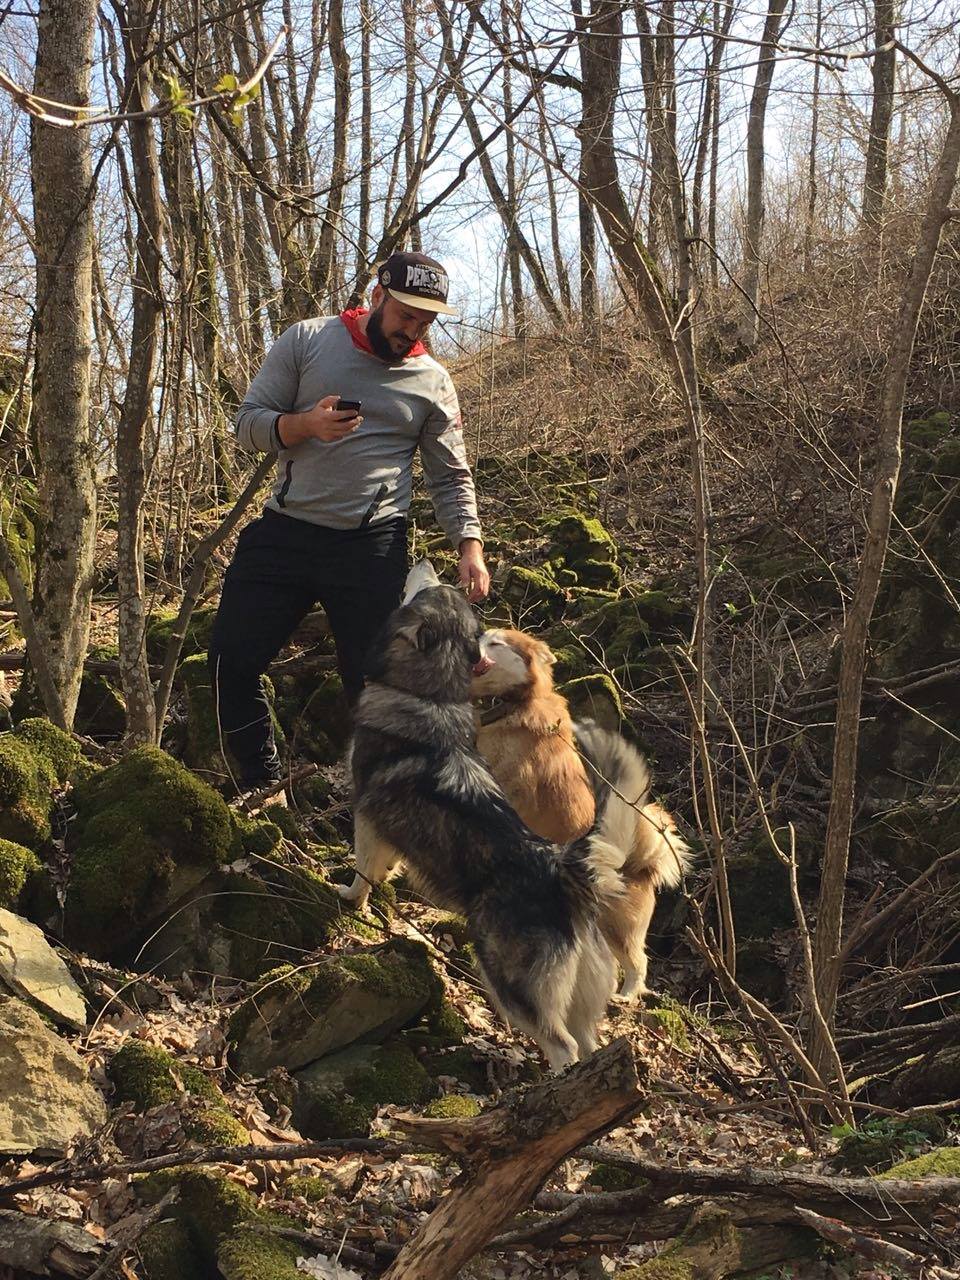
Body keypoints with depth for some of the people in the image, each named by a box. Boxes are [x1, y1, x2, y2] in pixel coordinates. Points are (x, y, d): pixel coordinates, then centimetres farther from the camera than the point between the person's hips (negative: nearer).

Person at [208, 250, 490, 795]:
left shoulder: (433, 382, 4)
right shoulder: (306, 340, 2)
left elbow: (451, 477, 6)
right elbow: (249, 422, 1)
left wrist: (471, 546, -9)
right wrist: (306, 424, -20)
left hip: (372, 546, -1)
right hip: (285, 531, 1)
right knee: (232, 659, 0)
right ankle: (263, 779, 17)